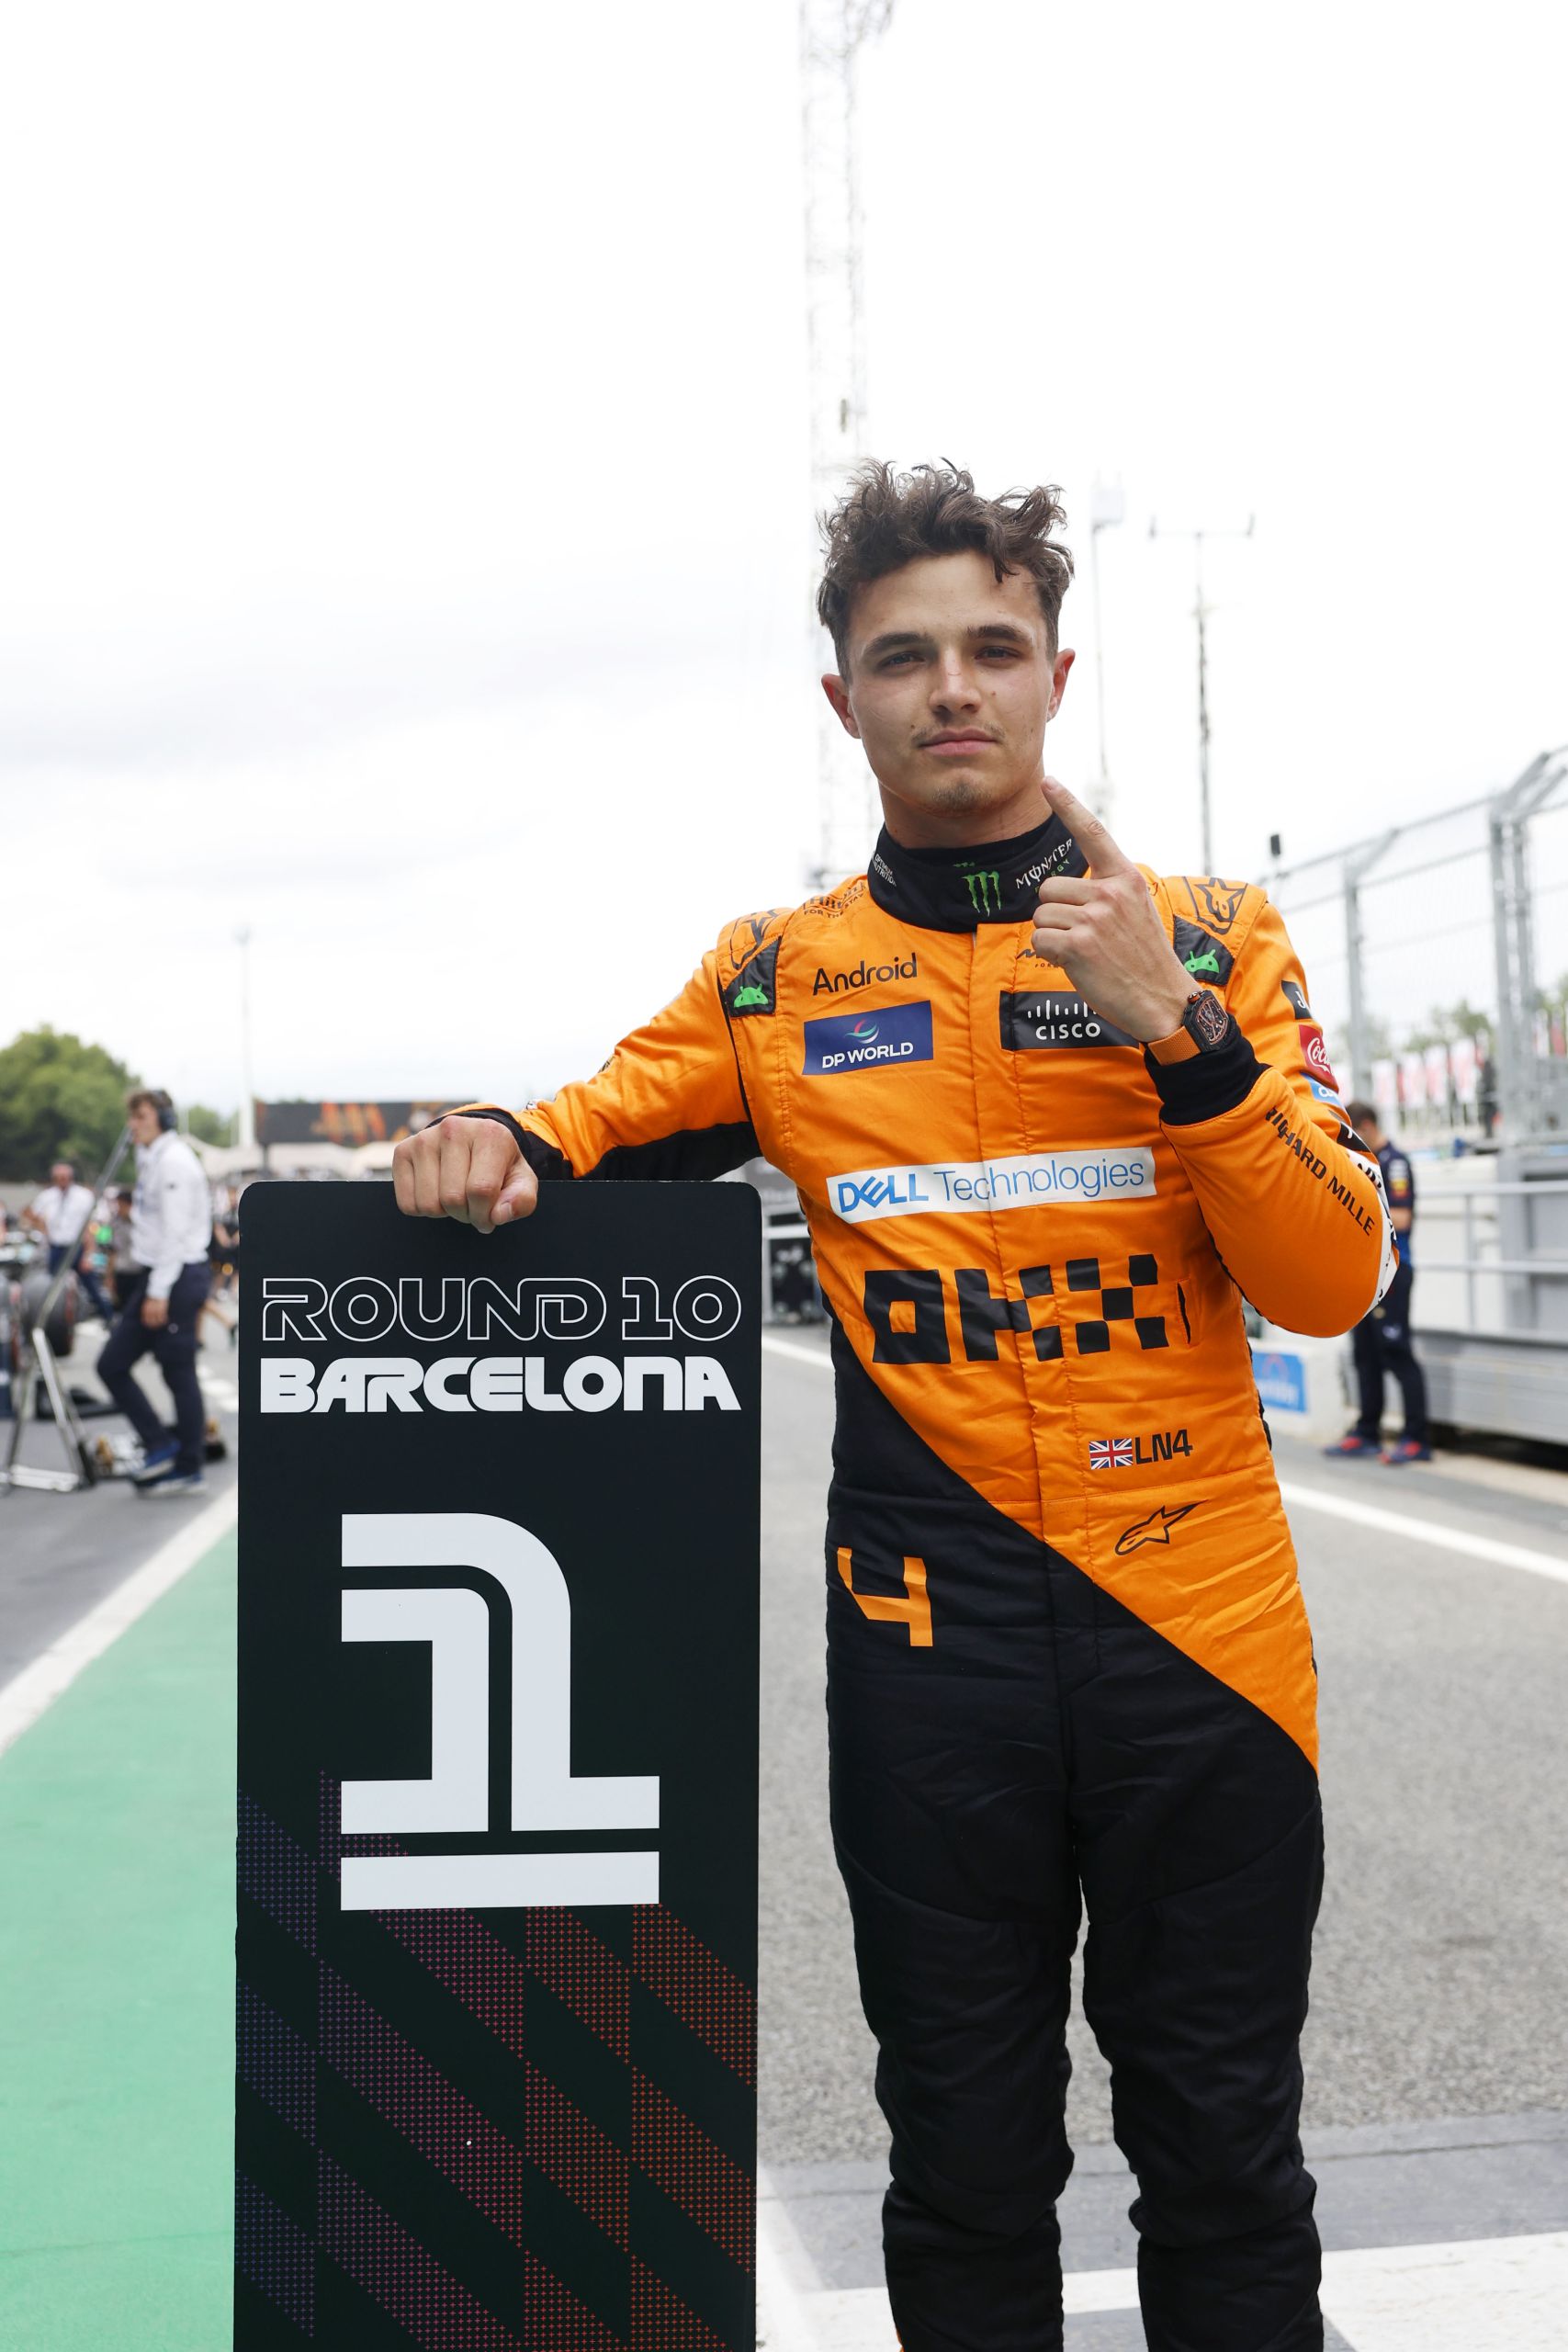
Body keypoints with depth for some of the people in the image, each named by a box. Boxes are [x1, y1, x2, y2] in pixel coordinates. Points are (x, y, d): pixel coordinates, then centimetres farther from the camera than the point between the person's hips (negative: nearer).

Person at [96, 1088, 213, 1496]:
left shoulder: (173, 1161, -14)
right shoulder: (150, 1160, 16)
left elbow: (175, 1232, -19)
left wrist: (158, 1292, -21)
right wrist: (148, 1286, 15)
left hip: (176, 1278, -10)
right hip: (153, 1277, 10)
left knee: (179, 1374, -4)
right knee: (112, 1364, 8)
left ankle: (190, 1470, 3)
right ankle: (160, 1447, 12)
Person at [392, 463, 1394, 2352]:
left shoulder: (1208, 934, 2)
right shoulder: (782, 976, 4)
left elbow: (1329, 1282, -5)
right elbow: (594, 1125, 15)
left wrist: (1176, 1029, -17)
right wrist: (502, 1144, -8)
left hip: (1200, 1625, 0)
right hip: (933, 1643, 1)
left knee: (1222, 2156, 12)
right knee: (966, 2162, 12)